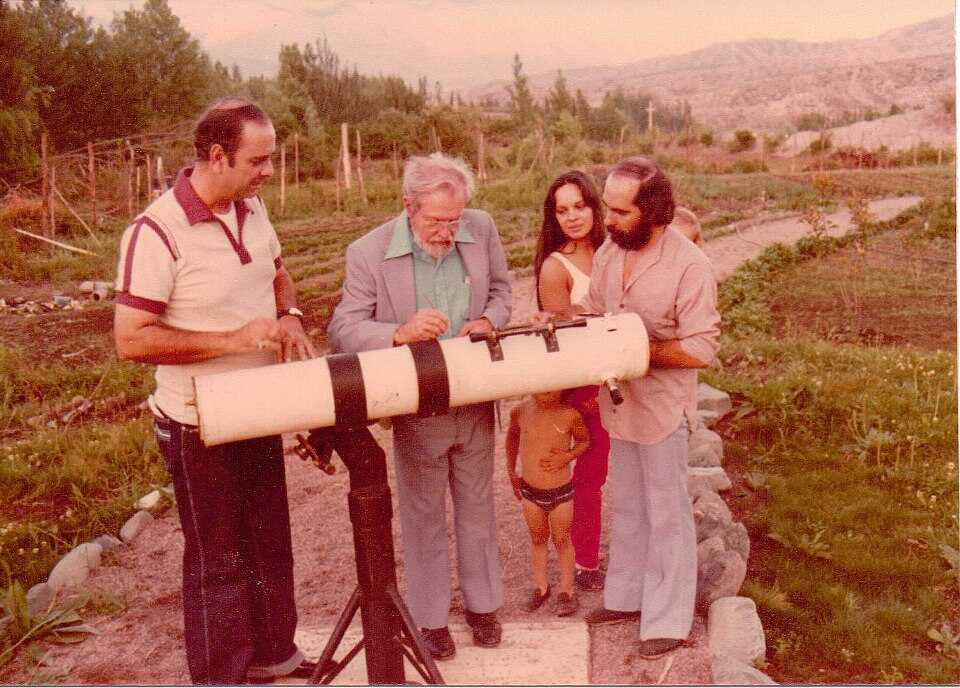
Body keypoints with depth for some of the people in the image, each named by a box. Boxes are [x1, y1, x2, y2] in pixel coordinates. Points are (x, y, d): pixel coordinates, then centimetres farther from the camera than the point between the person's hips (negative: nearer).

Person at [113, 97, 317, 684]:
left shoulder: (253, 208, 0)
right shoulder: (158, 233, -23)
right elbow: (131, 339, -23)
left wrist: (290, 317, -5)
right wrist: (235, 338, -27)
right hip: (201, 427, -7)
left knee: (270, 542, 21)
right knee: (218, 561, 9)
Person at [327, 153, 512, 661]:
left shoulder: (482, 230, -8)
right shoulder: (369, 252, -18)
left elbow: (500, 290, 8)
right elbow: (341, 330, -18)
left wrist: (486, 322, -14)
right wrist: (401, 333, -35)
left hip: (476, 405, 3)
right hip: (416, 411, -3)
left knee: (477, 510, 20)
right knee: (423, 518, 14)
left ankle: (482, 603, 42)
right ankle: (430, 618, 34)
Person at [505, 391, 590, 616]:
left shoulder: (570, 415, -16)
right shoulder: (520, 412, -9)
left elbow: (584, 441, 2)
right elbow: (512, 437, 12)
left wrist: (568, 456, -17)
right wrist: (511, 471, 12)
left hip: (561, 491, -2)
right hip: (530, 491, 2)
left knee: (561, 540, 12)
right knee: (538, 539, 17)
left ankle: (566, 590, 28)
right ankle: (541, 586, 35)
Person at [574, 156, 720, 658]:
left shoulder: (689, 266, -20)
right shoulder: (608, 252, -1)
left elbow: (701, 350, -21)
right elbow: (592, 316, 10)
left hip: (662, 408, -6)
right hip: (618, 404, 7)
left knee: (666, 517, 8)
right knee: (626, 508, 21)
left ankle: (667, 620, 23)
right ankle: (625, 596, 39)